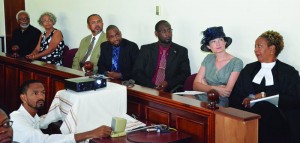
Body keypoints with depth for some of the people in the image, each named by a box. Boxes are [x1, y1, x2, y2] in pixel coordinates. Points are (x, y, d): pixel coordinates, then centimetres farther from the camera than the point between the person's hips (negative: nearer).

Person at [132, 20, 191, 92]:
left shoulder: (181, 51, 10)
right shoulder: (146, 49, 11)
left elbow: (185, 74, 3)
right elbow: (137, 72, 5)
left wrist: (168, 83, -14)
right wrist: (151, 86, -12)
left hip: (170, 92, -1)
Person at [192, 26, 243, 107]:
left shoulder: (236, 62, -1)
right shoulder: (208, 58, 13)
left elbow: (228, 91, -9)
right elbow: (196, 85, 5)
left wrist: (205, 86, 2)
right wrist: (214, 88, -12)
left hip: (220, 104, -5)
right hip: (200, 100, 5)